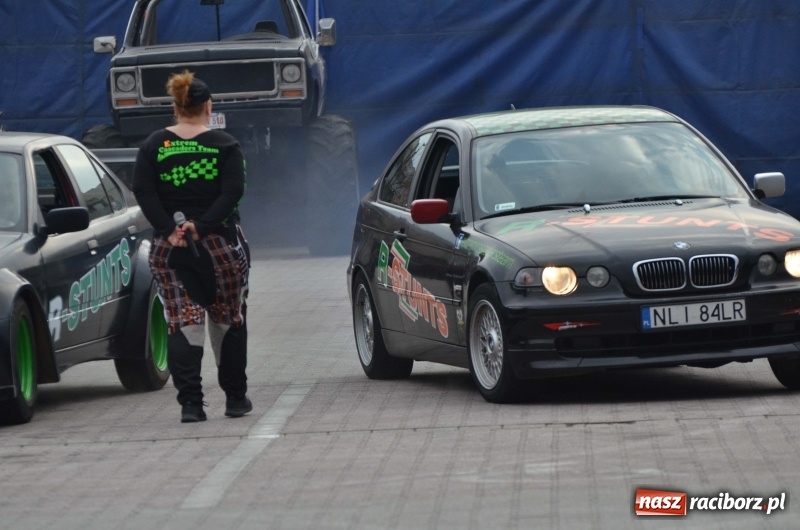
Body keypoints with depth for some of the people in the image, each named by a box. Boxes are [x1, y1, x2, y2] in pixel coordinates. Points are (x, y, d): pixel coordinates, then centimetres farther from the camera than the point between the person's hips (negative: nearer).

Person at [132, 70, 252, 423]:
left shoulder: (155, 146, 4)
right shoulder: (224, 145, -1)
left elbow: (142, 191, -6)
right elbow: (233, 192, -13)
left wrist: (169, 230, -12)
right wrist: (201, 226, -15)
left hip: (170, 249, 1)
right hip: (220, 245, -1)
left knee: (182, 323, -2)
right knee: (229, 321, 14)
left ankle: (190, 402, -13)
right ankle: (235, 399, 20)